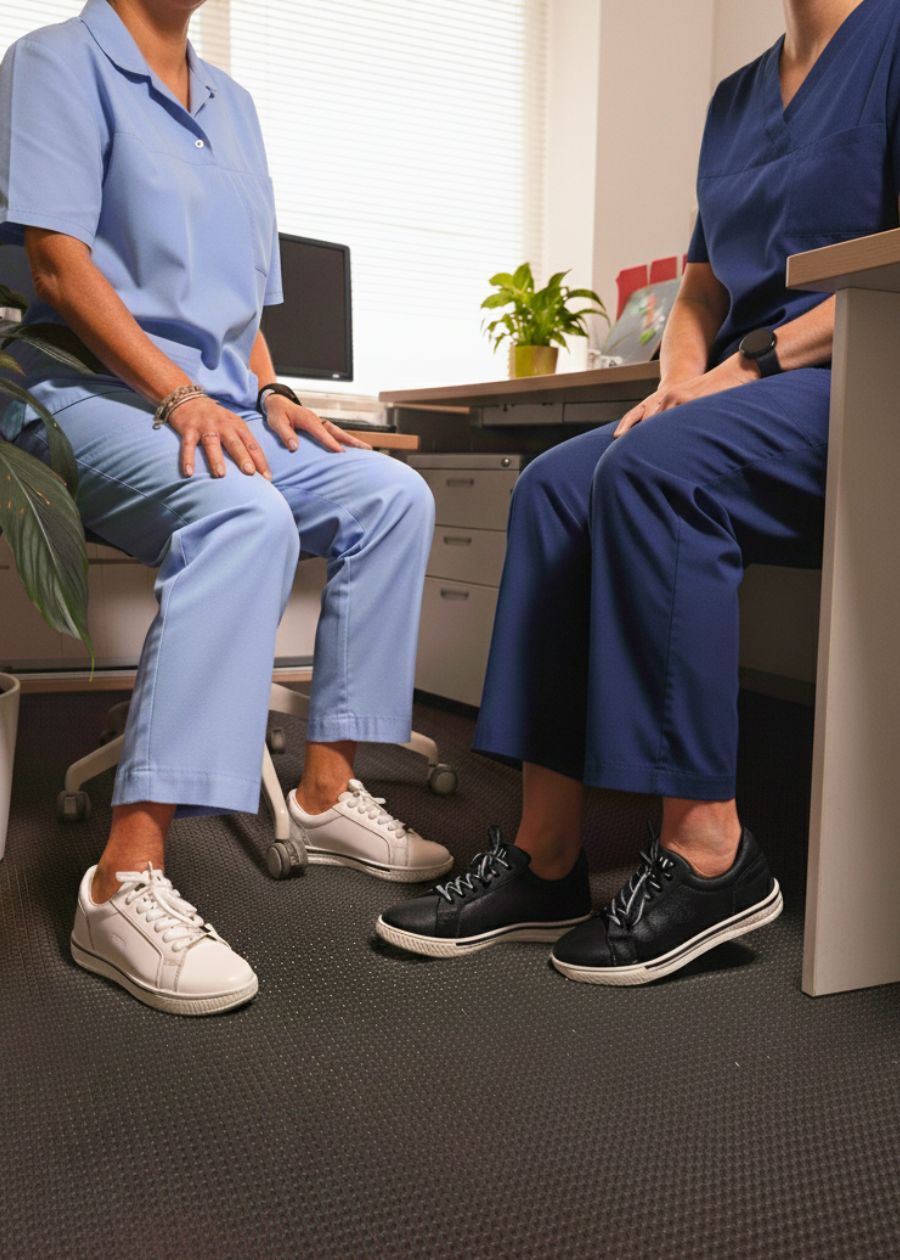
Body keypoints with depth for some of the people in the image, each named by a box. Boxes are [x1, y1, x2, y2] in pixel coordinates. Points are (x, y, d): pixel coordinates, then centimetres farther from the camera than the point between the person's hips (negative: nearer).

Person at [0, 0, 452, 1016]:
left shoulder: (230, 103, 23)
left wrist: (267, 392, 5)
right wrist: (178, 394, -21)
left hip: (218, 405, 8)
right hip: (92, 390, -7)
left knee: (391, 494, -11)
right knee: (245, 515, -35)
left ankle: (327, 790, -4)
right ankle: (125, 881, -38)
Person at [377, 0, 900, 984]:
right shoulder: (735, 97, 24)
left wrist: (753, 363, -15)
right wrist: (678, 383, 1)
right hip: (747, 397, 7)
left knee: (654, 469, -32)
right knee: (556, 486, -17)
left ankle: (709, 854, -24)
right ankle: (545, 864, -20)